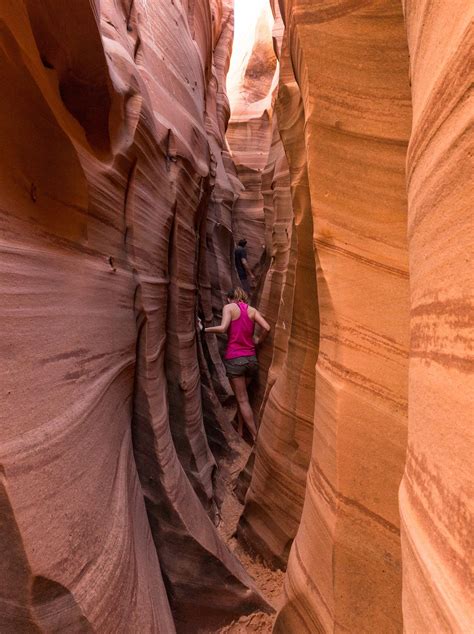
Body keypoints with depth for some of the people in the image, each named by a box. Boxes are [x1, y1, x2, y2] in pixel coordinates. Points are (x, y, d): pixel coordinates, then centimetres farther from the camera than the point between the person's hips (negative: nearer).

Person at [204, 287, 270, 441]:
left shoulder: (229, 307, -1)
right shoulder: (252, 310, 10)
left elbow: (223, 328, -17)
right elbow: (267, 328, -4)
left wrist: (205, 329, -5)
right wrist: (258, 341, 13)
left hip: (234, 359, -4)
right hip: (251, 358, 4)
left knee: (242, 399, 5)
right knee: (241, 396, 20)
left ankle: (256, 437, 8)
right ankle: (240, 431, 26)